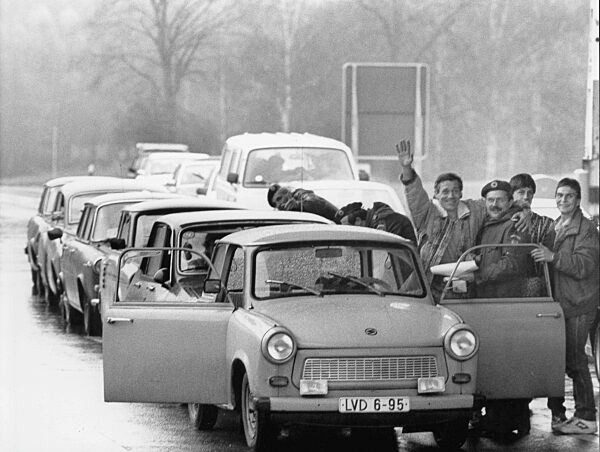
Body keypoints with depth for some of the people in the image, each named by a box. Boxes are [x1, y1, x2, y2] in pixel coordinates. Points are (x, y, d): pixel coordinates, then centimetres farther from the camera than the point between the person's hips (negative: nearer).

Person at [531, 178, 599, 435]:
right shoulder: (553, 227, 17)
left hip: (579, 306, -7)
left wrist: (553, 257, -26)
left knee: (574, 360, -7)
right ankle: (556, 413, 13)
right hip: (556, 303, 7)